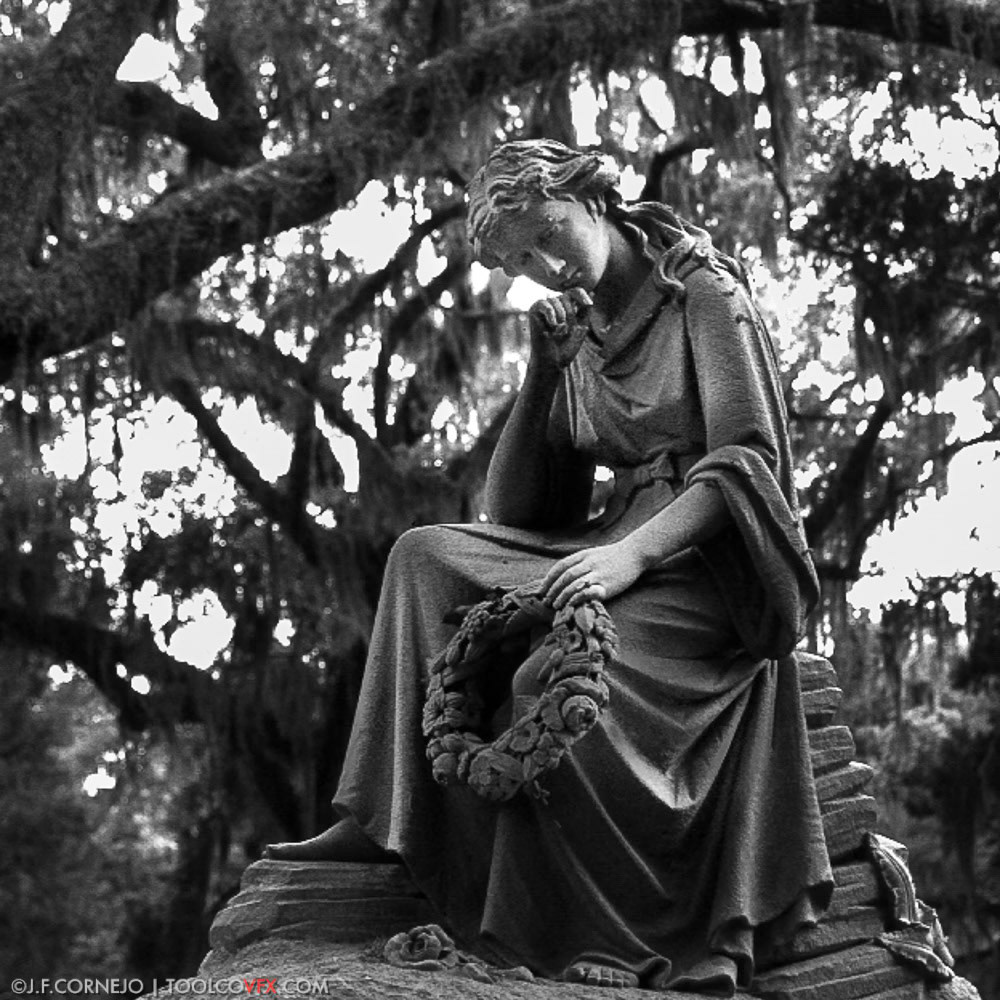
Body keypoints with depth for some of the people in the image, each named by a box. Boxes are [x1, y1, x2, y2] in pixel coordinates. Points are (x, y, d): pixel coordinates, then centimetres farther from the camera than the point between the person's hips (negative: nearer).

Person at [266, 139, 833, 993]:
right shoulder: (578, 333, 16)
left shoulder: (705, 294, -3)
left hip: (707, 561, -7)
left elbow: (748, 460, -15)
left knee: (553, 681, -33)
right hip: (616, 551, 8)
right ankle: (386, 820, -11)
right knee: (426, 557, -7)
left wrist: (633, 552, -28)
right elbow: (513, 510, 12)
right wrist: (545, 371, 2)